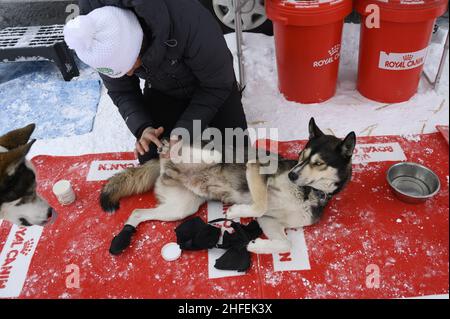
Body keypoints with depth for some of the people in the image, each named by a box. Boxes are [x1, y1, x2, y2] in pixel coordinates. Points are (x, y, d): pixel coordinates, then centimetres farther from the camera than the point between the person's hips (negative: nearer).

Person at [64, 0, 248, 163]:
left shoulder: (186, 18, -40)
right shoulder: (100, 41, -26)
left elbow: (218, 85, -28)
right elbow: (121, 93, -11)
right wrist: (142, 128, -29)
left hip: (209, 86, -3)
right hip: (162, 91, 3)